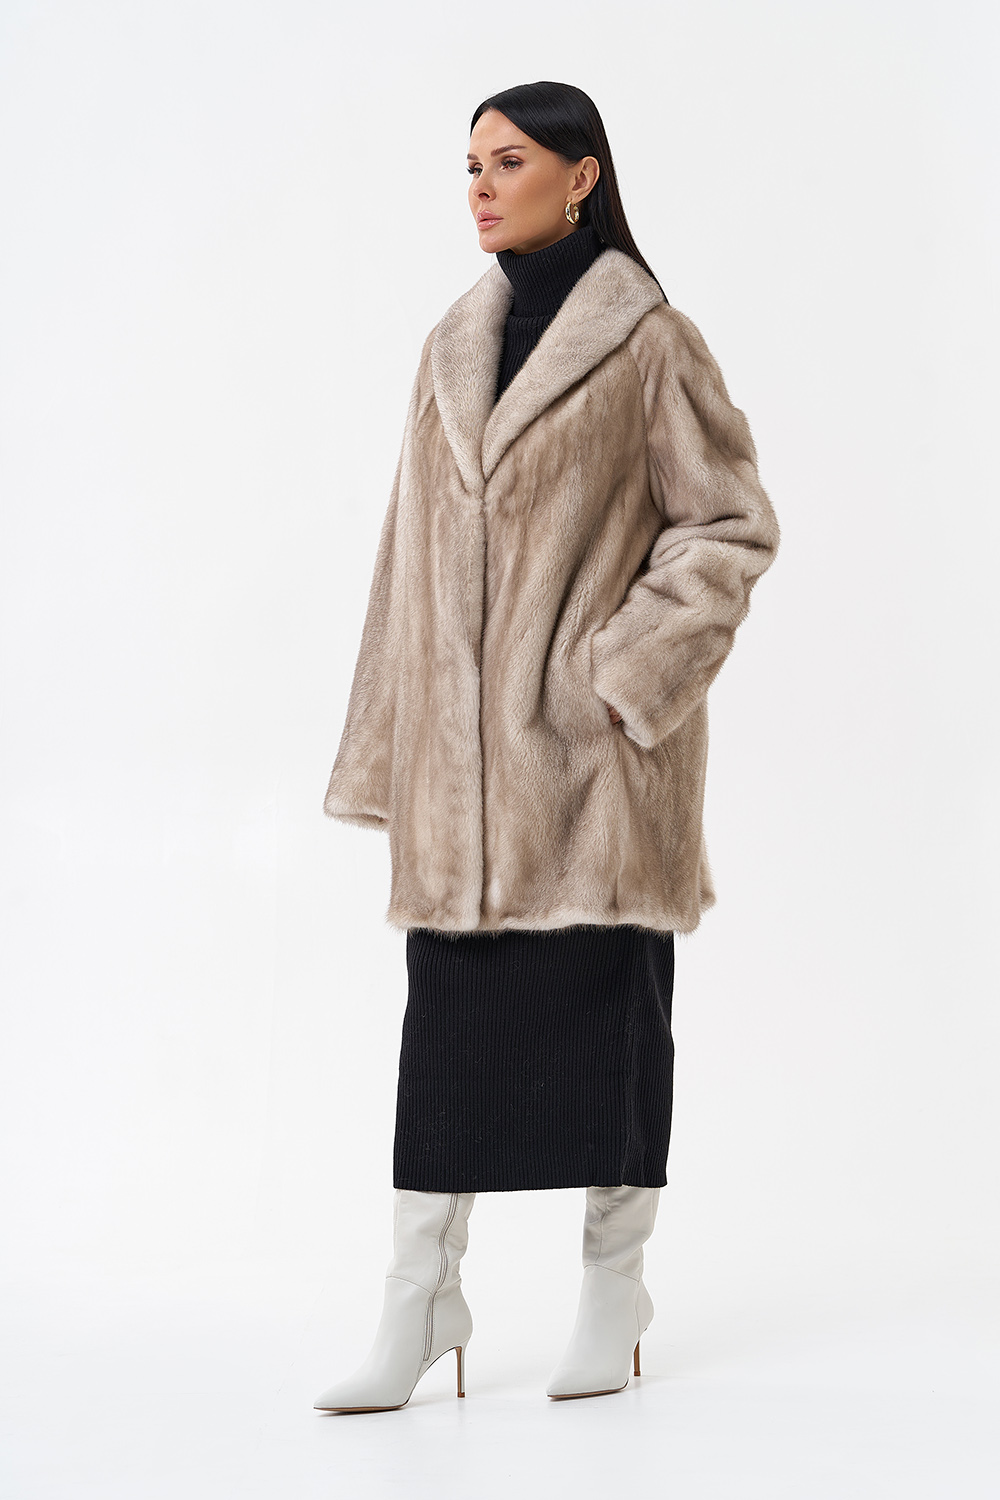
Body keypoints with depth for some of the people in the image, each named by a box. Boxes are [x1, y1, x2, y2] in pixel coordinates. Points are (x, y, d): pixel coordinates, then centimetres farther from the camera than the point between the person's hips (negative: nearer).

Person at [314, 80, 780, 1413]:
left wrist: (633, 672, -14)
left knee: (607, 1007, 4)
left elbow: (731, 525, -5)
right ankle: (421, 1301, 9)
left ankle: (614, 1281, 19)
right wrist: (393, 742, 12)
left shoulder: (648, 341, -4)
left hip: (591, 742, -5)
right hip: (464, 745, 5)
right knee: (446, 1014, 3)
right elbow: (418, 546, 14)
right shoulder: (454, 347, 12)